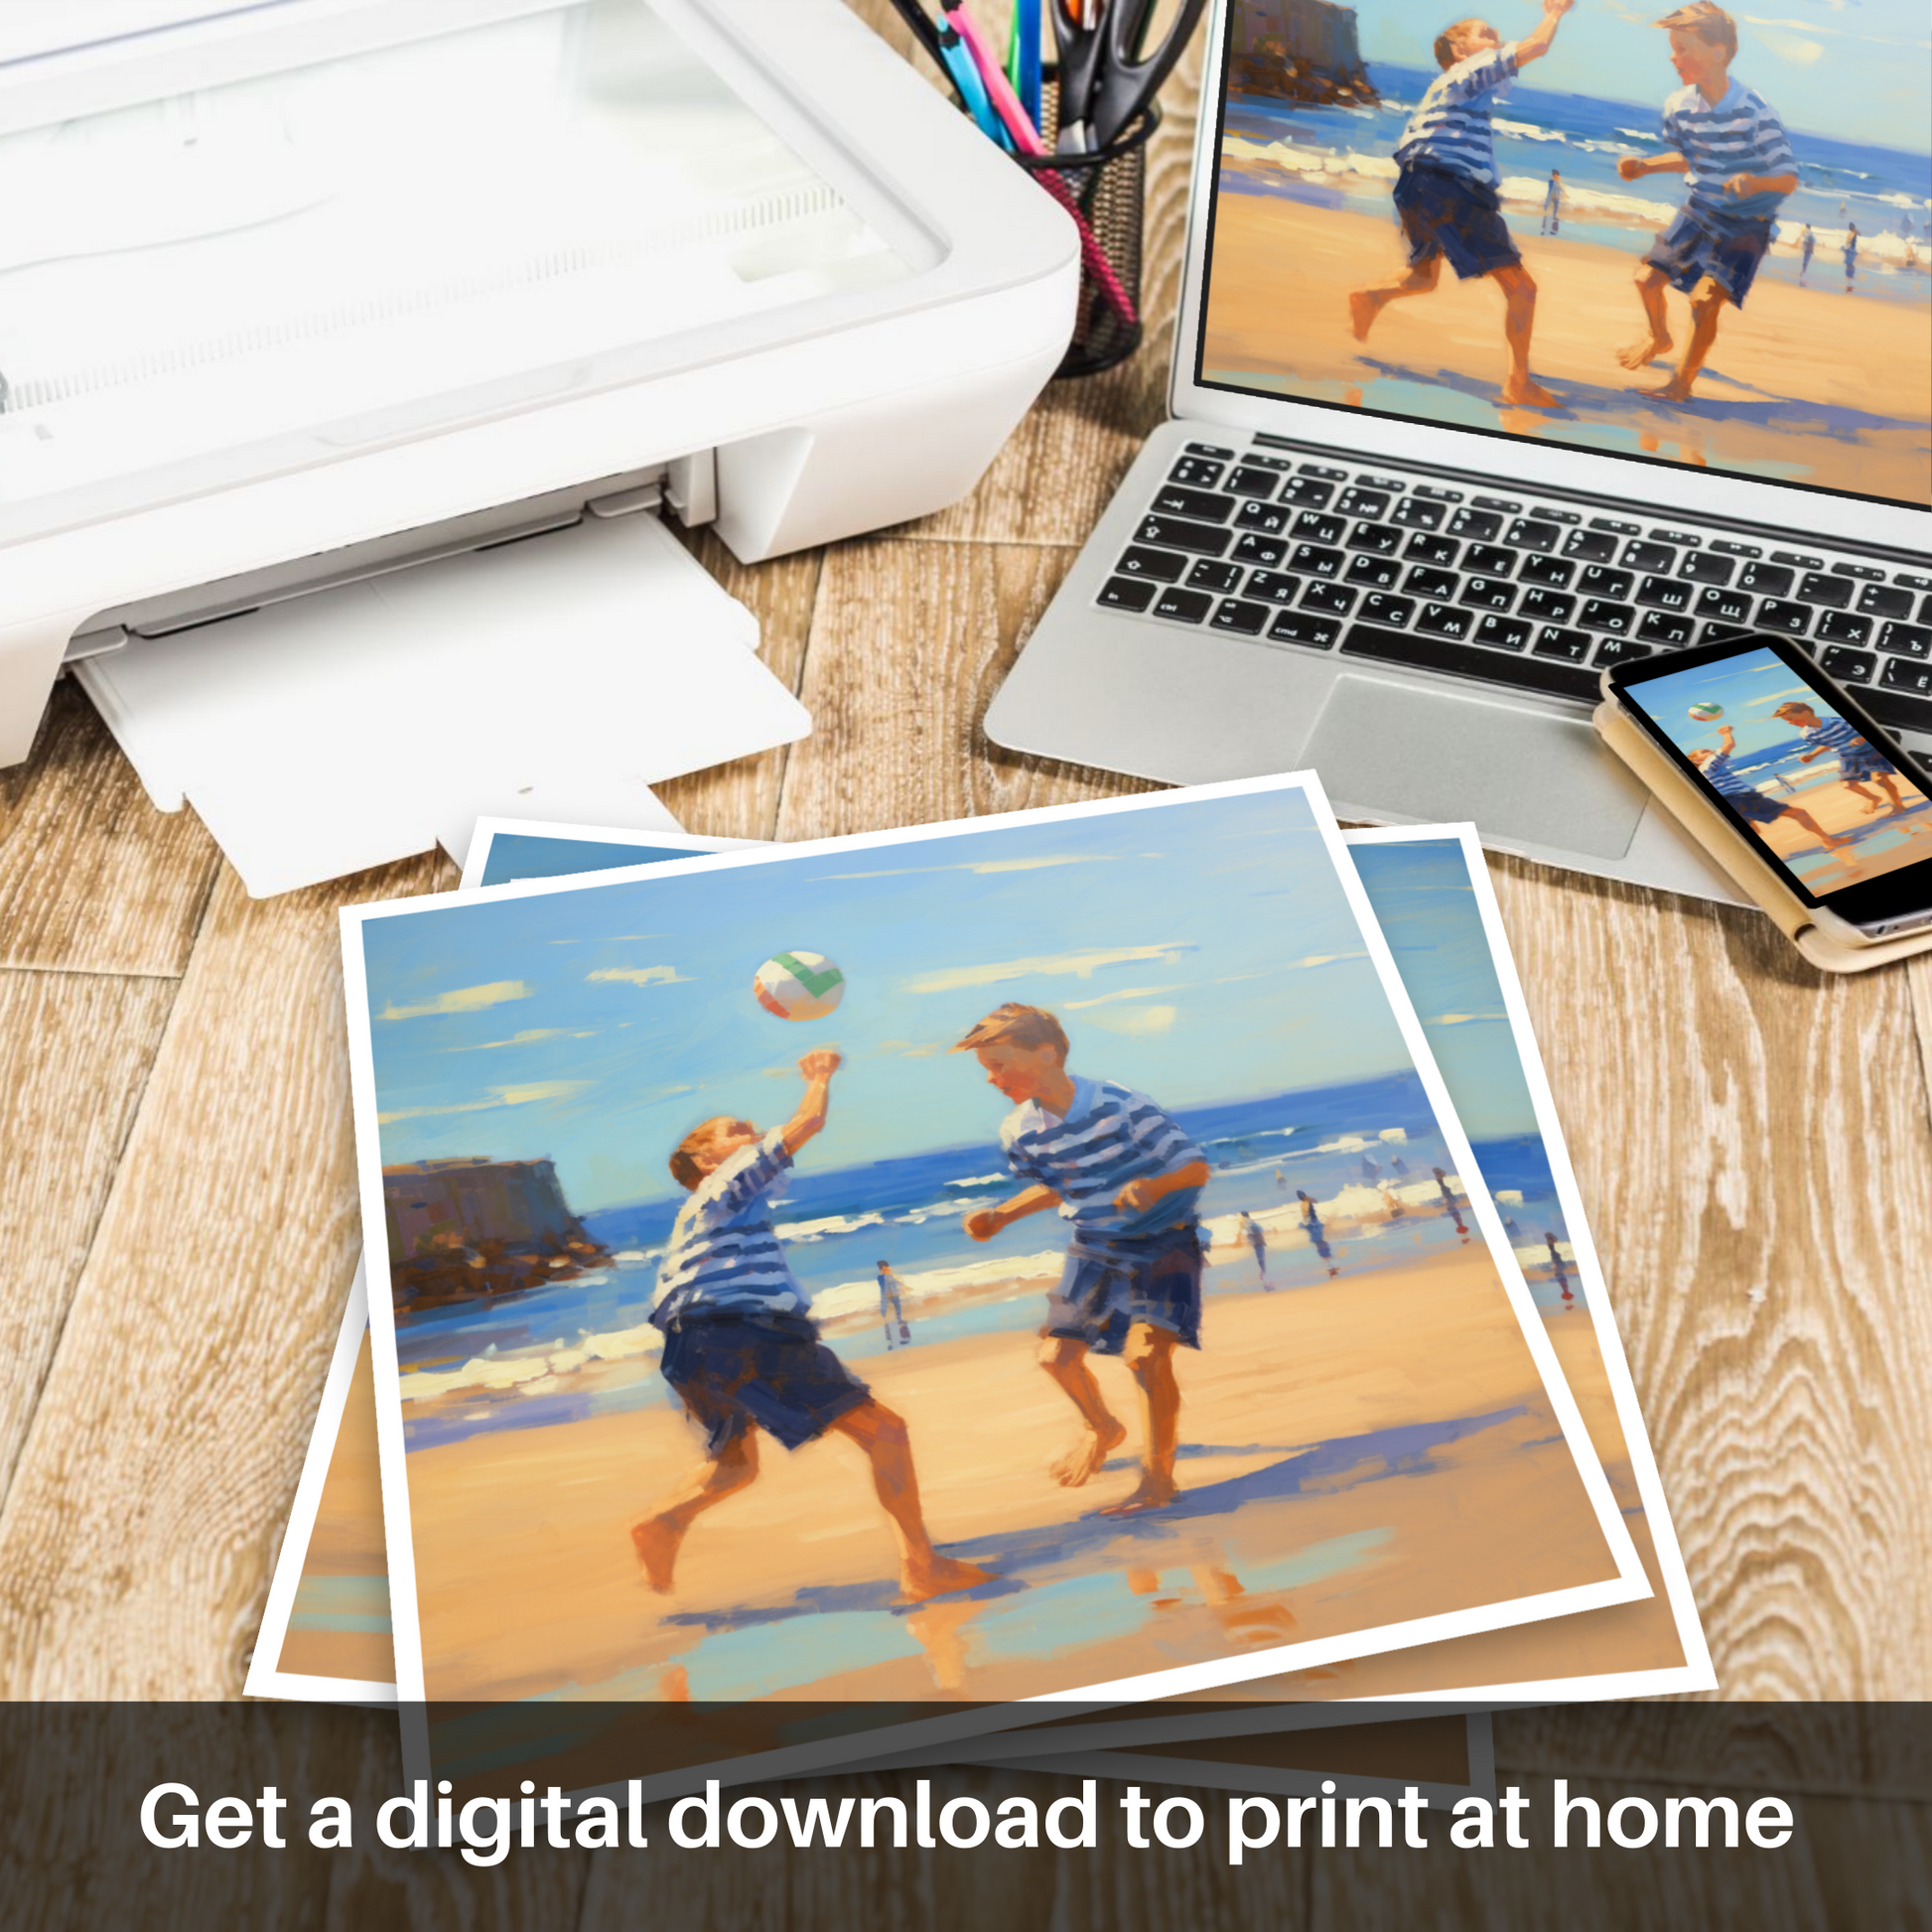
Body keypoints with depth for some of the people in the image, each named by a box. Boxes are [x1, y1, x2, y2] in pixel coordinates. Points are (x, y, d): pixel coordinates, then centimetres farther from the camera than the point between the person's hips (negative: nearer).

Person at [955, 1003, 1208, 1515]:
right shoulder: (1020, 1131, -9)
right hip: (1095, 1247, 6)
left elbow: (1195, 1164, -23)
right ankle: (1101, 1428, 32)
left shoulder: (1119, 1107, -27)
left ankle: (1158, 1478, -4)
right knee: (1057, 1354, -1)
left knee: (1145, 1353, -21)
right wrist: (1000, 1216, -1)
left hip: (1163, 1241, -5)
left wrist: (1154, 1185, -43)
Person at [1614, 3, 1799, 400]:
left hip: (1746, 223, -6)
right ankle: (1657, 338, 37)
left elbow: (1789, 178, -24)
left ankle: (1682, 382, 0)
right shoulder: (1679, 106, -9)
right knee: (1648, 277, 4)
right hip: (1700, 210, 6)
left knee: (1705, 297, -18)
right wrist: (1644, 166, -2)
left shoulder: (1754, 114, -28)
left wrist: (1755, 181, -45)